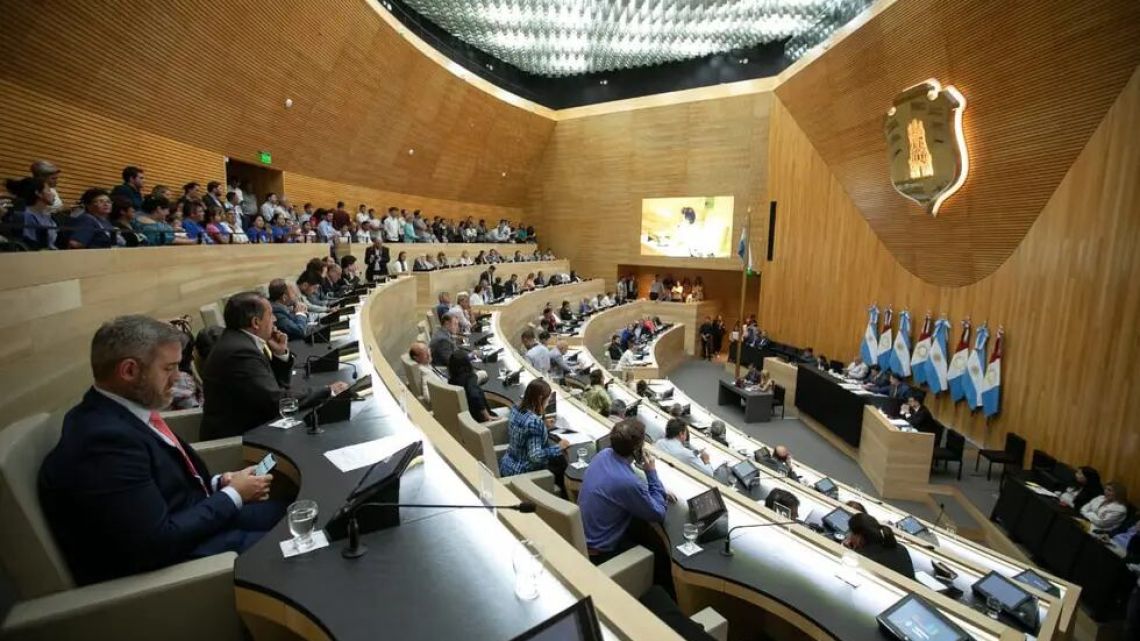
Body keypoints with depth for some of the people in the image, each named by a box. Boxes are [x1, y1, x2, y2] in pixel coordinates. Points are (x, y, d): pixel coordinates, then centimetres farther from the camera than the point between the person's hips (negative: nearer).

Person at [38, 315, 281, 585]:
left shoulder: (119, 412, 0)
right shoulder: (106, 439, -28)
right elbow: (159, 543, -27)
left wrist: (218, 483, -4)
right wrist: (233, 495, -15)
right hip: (170, 561, -9)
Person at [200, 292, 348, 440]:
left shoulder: (239, 340, 5)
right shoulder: (240, 351, -23)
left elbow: (276, 386, 11)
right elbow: (277, 401, -24)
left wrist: (281, 354, -4)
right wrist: (328, 391, -17)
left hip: (248, 428, 8)